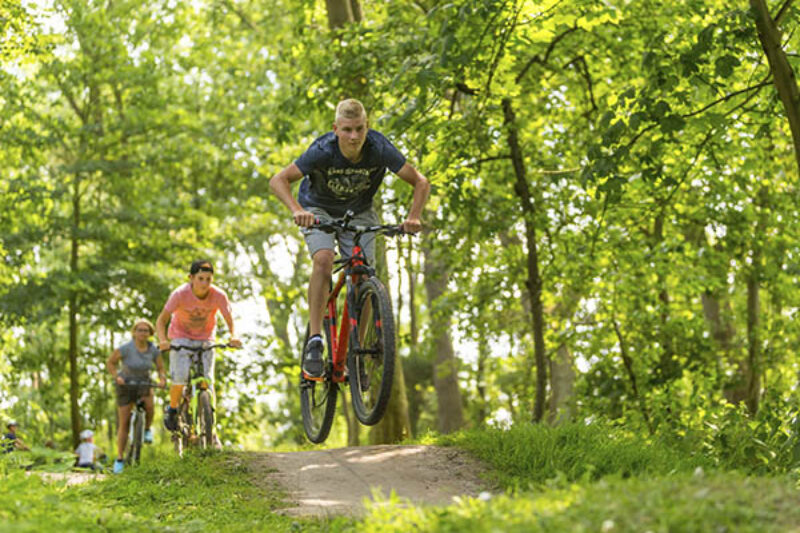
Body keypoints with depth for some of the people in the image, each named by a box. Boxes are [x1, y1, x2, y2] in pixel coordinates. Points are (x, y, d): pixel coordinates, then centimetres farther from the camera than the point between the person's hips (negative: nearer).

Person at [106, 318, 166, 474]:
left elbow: (161, 368, -1)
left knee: (149, 403, -32)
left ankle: (147, 429, -3)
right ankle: (120, 459, 7)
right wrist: (116, 376, -25)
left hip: (144, 383, 2)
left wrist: (162, 379, -21)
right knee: (124, 423, -3)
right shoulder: (126, 348, -20)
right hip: (126, 385, -2)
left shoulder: (153, 350, -10)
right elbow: (110, 363, -9)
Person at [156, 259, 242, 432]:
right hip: (181, 336, -1)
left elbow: (229, 320, -16)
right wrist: (163, 340, -42)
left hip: (205, 338, 1)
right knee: (180, 378, -18)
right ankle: (172, 409, 10)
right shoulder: (180, 294, -25)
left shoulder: (219, 295, -22)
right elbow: (161, 320, -24)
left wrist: (233, 337, -37)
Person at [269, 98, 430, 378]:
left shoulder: (379, 148, -28)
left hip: (358, 212, 2)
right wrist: (297, 210, -48)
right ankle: (314, 342, -24)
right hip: (318, 210, -2)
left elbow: (420, 182, -21)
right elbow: (278, 180, -30)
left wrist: (414, 217, -38)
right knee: (324, 261, -30)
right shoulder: (323, 151, -31)